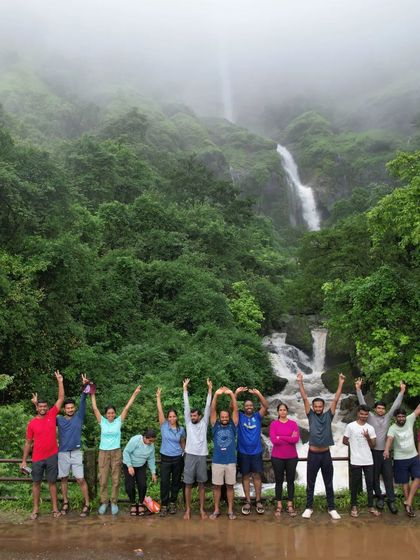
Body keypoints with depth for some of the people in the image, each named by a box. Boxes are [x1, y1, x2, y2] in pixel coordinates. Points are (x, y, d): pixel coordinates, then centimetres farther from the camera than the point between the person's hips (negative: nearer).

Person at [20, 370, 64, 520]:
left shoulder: (52, 415, -2)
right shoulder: (32, 423, -2)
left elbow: (61, 398, -5)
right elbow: (28, 443, 3)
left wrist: (60, 382, -10)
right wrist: (24, 460, 2)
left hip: (52, 456, 0)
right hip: (37, 458, 0)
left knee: (52, 482, 8)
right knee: (36, 482, 8)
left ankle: (55, 508, 15)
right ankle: (35, 509, 20)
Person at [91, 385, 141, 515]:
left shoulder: (119, 421, 1)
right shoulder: (102, 421, 2)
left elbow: (127, 407, -3)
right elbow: (95, 408, -1)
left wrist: (135, 394, -7)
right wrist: (92, 394, -3)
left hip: (116, 453, 0)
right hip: (103, 453, 0)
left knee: (115, 479, 5)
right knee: (103, 480, 3)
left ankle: (114, 502, 17)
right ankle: (104, 502, 17)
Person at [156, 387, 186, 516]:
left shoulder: (181, 429, 1)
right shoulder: (164, 426, -4)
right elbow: (160, 411, -13)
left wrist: (185, 454, 16)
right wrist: (158, 397, -19)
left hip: (178, 458, 1)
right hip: (165, 458, -1)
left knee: (176, 482, 9)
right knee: (164, 482, -3)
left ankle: (173, 503, 24)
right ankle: (164, 505, 7)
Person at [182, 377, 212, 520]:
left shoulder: (204, 423, 6)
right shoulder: (188, 423, 8)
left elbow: (208, 407, 0)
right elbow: (186, 406, 3)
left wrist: (209, 390, -6)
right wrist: (185, 389, -2)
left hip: (202, 456, 0)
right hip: (190, 456, 0)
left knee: (201, 484, 7)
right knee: (188, 484, 5)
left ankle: (202, 509, 16)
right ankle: (188, 509, 14)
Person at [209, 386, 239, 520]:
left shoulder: (232, 426, 2)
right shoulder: (215, 426, 1)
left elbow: (235, 409, -6)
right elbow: (212, 410, -8)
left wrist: (232, 394, -16)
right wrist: (216, 395, -19)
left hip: (231, 461, 0)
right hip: (217, 461, 0)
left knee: (230, 486, 8)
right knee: (217, 486, 7)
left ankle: (230, 510, 18)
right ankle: (216, 510, 18)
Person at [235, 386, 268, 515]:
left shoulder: (257, 416, 4)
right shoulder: (240, 417, 2)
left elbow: (266, 406, -10)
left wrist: (258, 394, -22)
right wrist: (236, 393, -24)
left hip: (256, 452, 1)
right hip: (243, 452, 0)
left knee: (257, 476, 4)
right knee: (245, 476, 6)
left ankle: (258, 501, 12)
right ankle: (247, 502, 13)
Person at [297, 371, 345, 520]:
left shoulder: (328, 416, 2)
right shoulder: (311, 416, 0)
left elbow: (336, 400, -3)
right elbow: (305, 399, -6)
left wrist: (341, 384, -9)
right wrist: (300, 382, -12)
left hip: (326, 454, 1)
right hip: (313, 454, -1)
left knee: (329, 483, 10)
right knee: (310, 483, 8)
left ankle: (331, 508, 21)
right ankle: (309, 508, 19)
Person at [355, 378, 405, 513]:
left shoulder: (388, 417, 8)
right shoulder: (370, 417, 0)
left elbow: (395, 405, 4)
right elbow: (362, 403, -8)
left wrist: (402, 391, -2)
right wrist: (358, 389, -17)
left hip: (385, 452, 2)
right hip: (373, 451, -2)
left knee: (388, 476, 1)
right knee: (375, 476, 7)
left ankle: (391, 500, 6)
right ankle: (379, 497, 22)